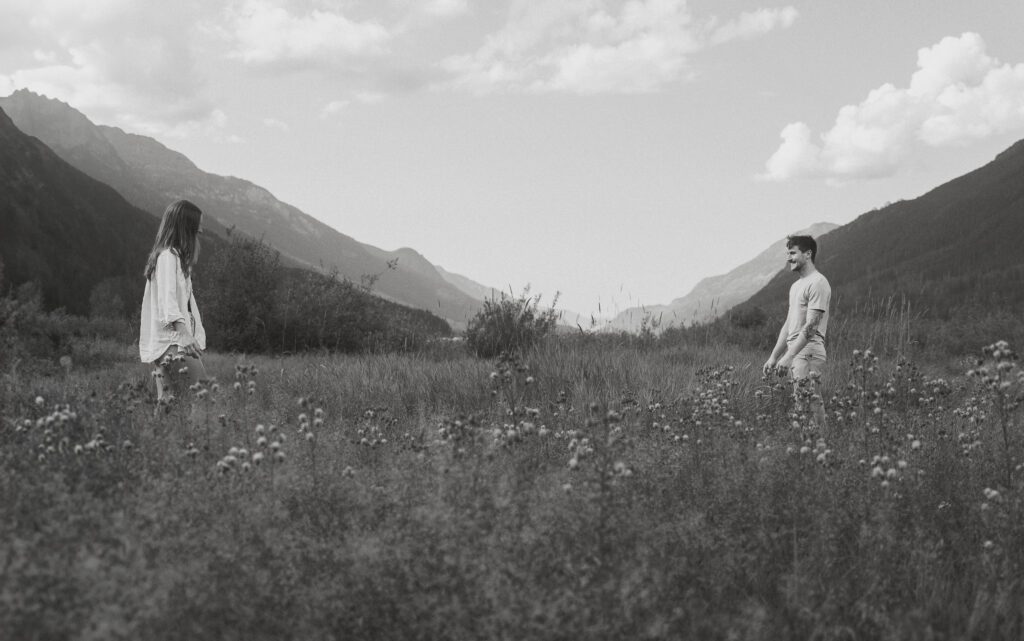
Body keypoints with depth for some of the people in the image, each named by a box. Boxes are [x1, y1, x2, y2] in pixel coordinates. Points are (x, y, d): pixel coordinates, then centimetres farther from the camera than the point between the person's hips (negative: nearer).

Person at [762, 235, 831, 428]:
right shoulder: (796, 286, 21)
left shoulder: (817, 283, -8)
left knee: (810, 406, -12)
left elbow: (811, 326, -16)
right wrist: (773, 357, 18)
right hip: (794, 354, 9)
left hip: (809, 353, -9)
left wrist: (789, 356, -21)